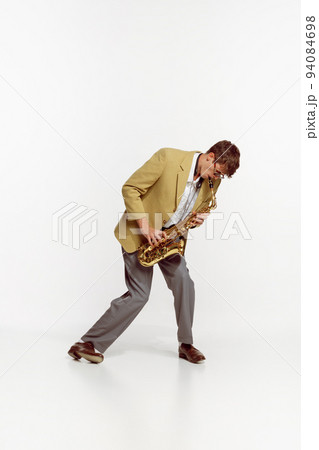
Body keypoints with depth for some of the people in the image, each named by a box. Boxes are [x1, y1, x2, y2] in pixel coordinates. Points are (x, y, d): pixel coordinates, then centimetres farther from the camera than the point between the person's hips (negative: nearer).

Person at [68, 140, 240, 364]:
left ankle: (186, 344, 12)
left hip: (169, 237, 6)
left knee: (184, 283, -7)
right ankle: (88, 343, 1)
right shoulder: (167, 157, -22)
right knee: (138, 295, -8)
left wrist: (198, 218, -10)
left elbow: (203, 207, 16)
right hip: (139, 233, -6)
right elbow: (130, 189, -18)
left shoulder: (212, 182, -3)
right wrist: (145, 227, -24)